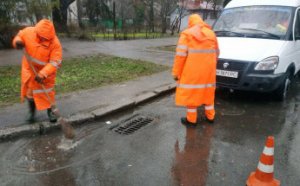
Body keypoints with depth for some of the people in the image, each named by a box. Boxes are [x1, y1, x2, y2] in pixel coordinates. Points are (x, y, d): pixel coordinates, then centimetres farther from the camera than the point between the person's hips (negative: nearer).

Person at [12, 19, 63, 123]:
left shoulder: (55, 43, -26)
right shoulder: (28, 31, -16)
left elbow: (55, 62, -28)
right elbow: (19, 36, 6)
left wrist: (42, 74, -36)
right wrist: (17, 42, -20)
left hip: (45, 72, -3)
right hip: (29, 69, 4)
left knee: (47, 92, 8)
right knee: (29, 91, 15)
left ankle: (50, 111, 28)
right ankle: (32, 112, 35)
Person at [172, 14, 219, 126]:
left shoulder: (187, 34, -1)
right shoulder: (211, 33, 15)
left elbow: (181, 54, -11)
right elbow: (216, 53, 16)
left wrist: (176, 72, -8)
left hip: (192, 70, -5)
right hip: (208, 70, 5)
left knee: (191, 92, 4)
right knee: (207, 91, 17)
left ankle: (191, 119, 10)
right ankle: (210, 116, 27)